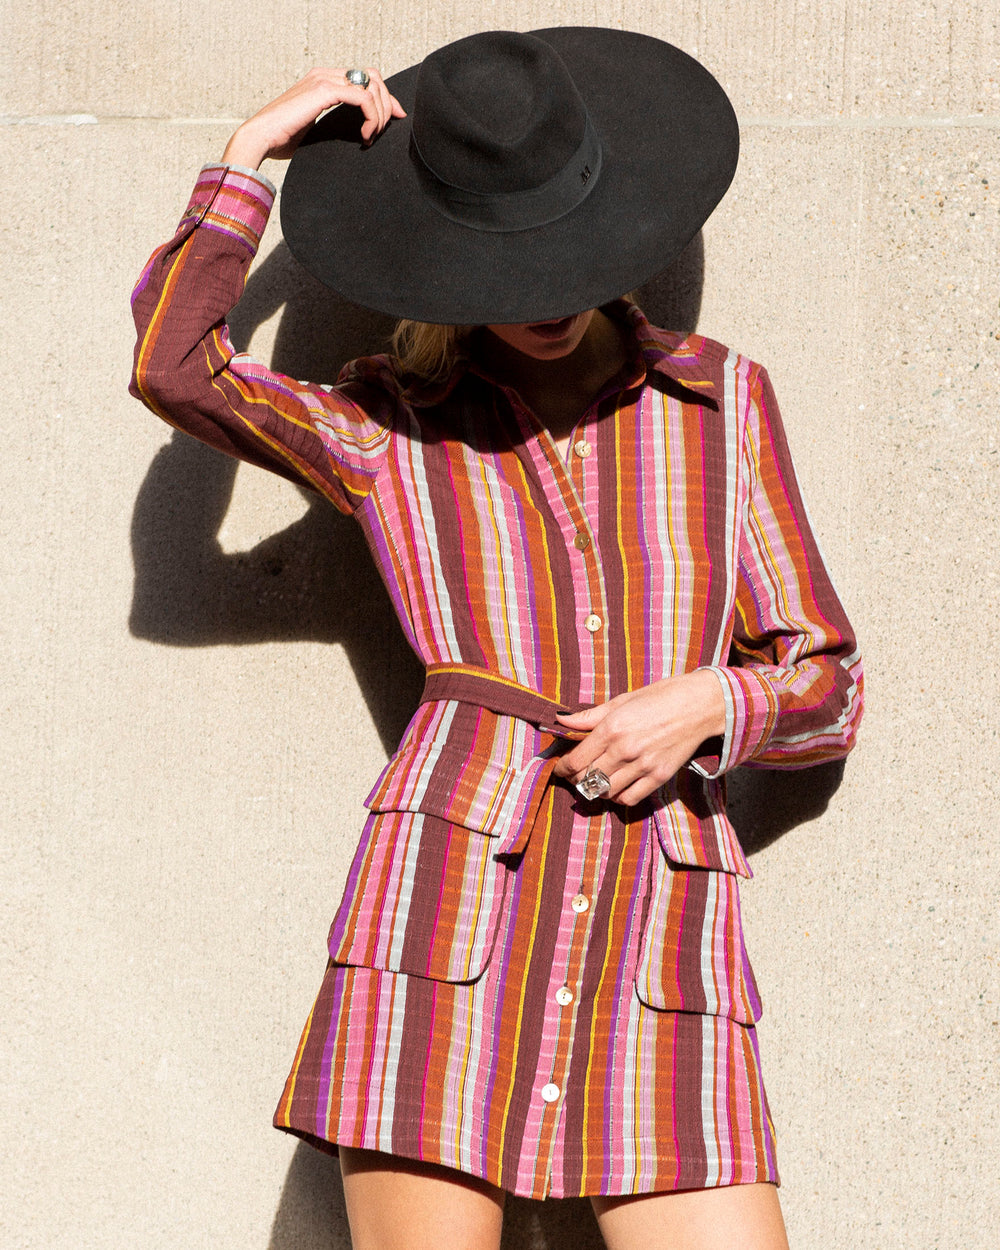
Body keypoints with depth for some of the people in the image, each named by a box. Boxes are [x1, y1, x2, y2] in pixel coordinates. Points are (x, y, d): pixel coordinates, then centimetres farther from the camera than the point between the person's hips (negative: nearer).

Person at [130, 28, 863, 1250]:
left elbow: (827, 688, 17)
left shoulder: (721, 400, 16)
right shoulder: (389, 428, 11)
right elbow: (173, 366, -8)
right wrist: (254, 151, 3)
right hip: (450, 903, -1)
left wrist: (707, 703, -4)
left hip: (663, 930, 2)